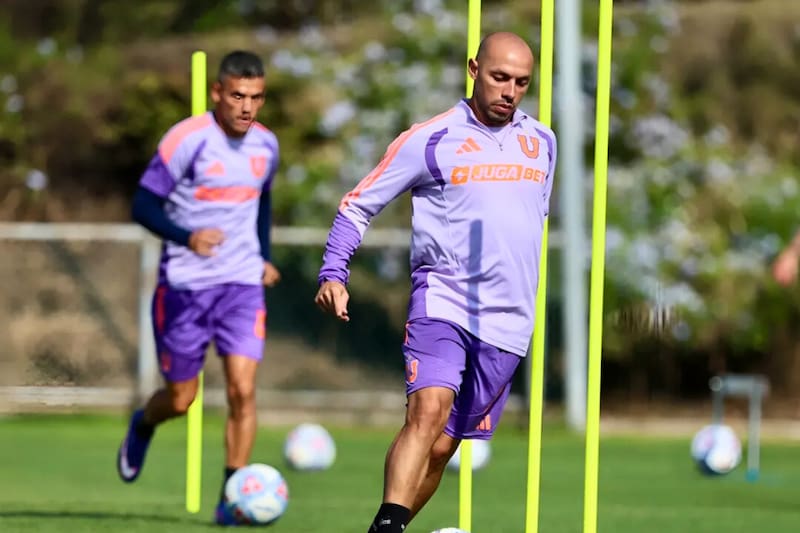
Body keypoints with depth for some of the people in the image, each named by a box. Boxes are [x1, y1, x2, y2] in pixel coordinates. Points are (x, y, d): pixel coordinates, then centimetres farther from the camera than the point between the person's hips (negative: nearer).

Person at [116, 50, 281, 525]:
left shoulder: (266, 144, 4)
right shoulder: (188, 139, -14)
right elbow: (144, 204, -13)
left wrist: (265, 257, 14)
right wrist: (187, 237, -29)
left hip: (243, 285, 3)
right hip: (185, 285, -3)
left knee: (243, 389, -12)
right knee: (180, 400, 7)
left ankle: (233, 498, -5)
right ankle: (142, 427, 43)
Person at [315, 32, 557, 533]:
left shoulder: (542, 142, 12)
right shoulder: (429, 139, -2)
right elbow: (358, 206, 2)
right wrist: (333, 273, -10)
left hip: (509, 320, 4)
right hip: (443, 300, -4)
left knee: (443, 445, 4)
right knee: (428, 410, -27)